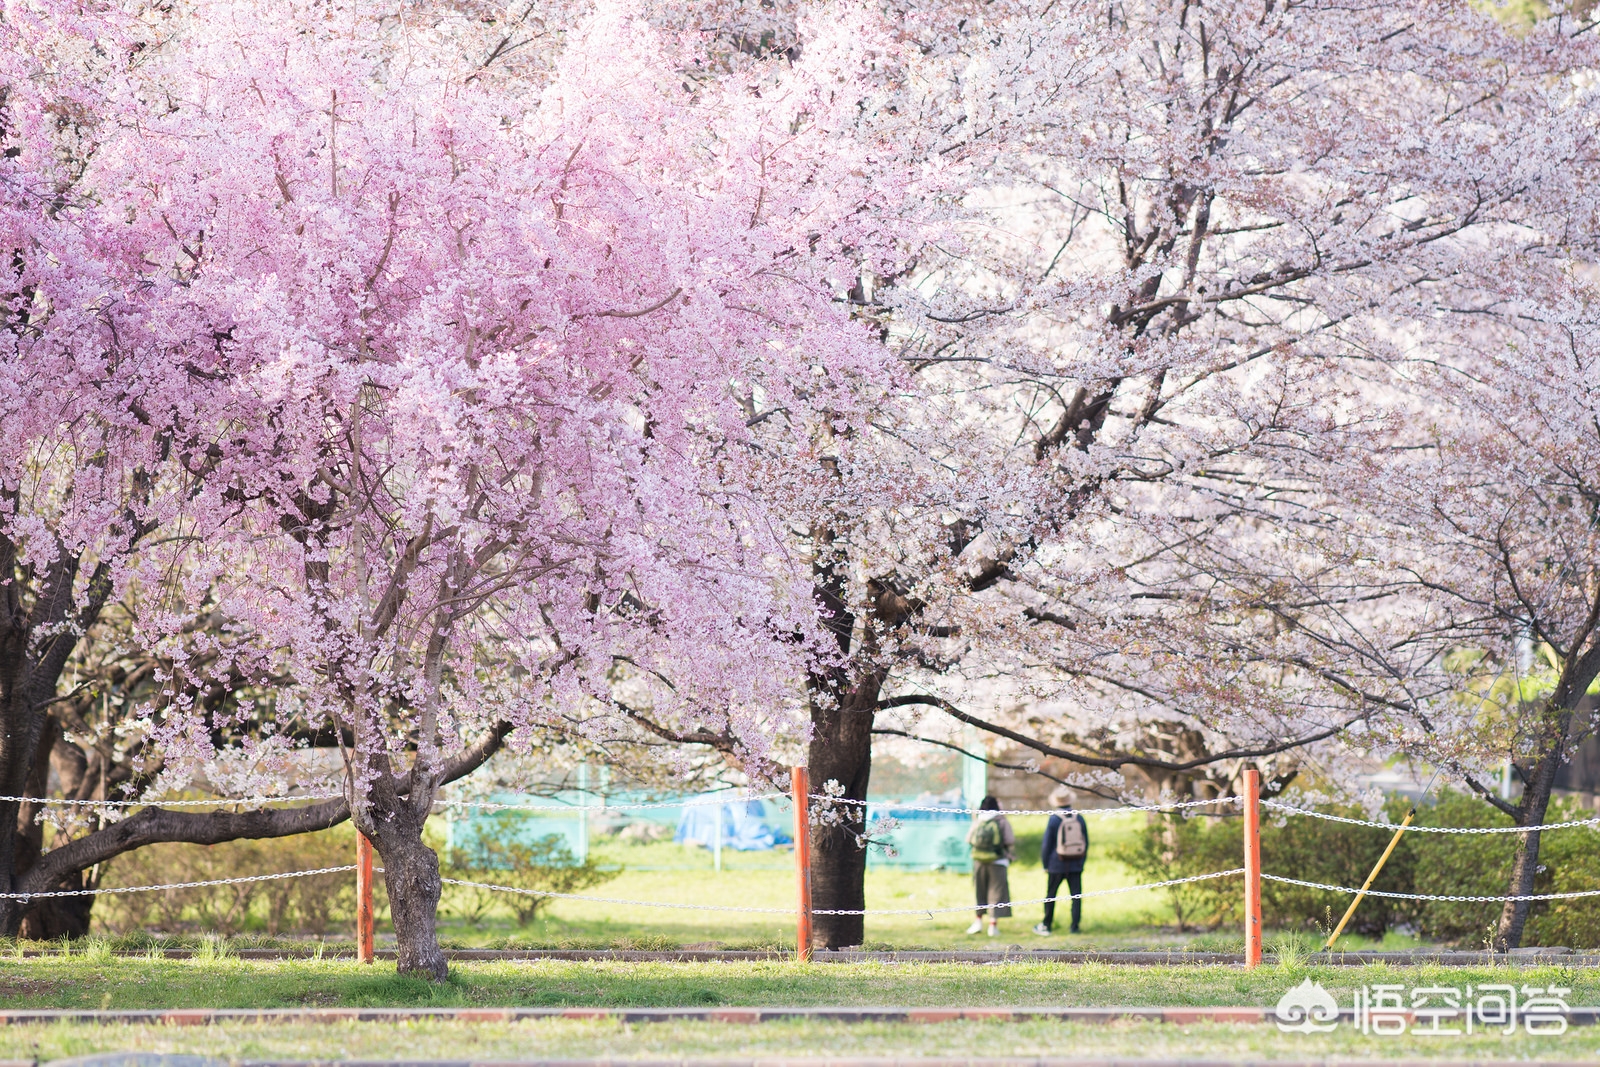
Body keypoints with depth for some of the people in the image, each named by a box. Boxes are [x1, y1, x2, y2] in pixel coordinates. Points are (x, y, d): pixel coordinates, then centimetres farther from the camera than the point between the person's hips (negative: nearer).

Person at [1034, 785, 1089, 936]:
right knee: (1076, 896, 5)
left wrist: (1045, 865, 4)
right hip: (1076, 865, 3)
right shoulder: (1079, 818, 0)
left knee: (1050, 896, 9)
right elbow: (1086, 842, 8)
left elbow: (1047, 844, -6)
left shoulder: (1054, 820, -10)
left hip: (1057, 865, -3)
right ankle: (1075, 927, 1)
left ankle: (1046, 926, 15)